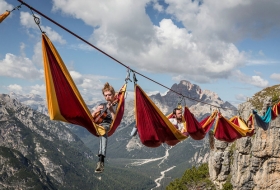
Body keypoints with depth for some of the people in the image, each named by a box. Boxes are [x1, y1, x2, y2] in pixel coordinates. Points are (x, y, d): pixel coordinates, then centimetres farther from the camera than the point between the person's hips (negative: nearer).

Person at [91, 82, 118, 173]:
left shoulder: (117, 105, 7)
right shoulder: (102, 105, 23)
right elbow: (91, 117, 18)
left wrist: (111, 110, -20)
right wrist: (96, 111, -2)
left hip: (111, 127, -5)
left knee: (103, 129, -39)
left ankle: (101, 160, -53)